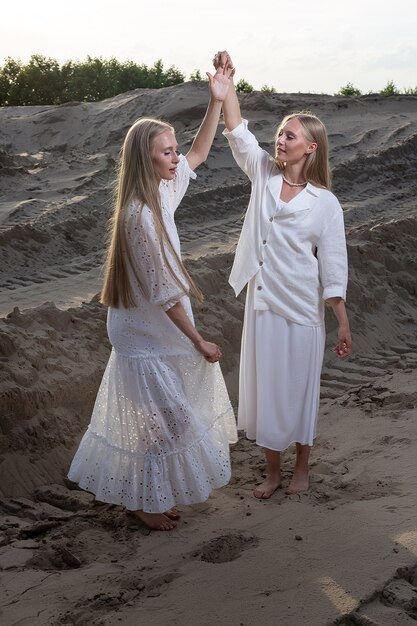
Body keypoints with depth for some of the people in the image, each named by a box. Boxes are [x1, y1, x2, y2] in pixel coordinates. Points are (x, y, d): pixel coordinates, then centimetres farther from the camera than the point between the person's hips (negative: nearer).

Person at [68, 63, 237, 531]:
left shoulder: (158, 193, -2)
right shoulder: (140, 216, -28)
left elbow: (197, 156, 13)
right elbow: (163, 292, -25)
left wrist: (217, 101, 2)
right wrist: (199, 342, -18)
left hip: (154, 330, 9)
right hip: (148, 337, -9)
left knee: (156, 417, 22)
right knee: (159, 419, 6)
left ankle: (148, 495, 40)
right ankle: (143, 502, 26)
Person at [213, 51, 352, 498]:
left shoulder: (325, 202, -9)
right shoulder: (264, 174, 1)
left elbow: (333, 269, -8)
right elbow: (237, 130, -5)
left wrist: (344, 325, -8)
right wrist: (226, 82, -15)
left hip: (301, 310, -3)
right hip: (261, 303, 4)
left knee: (297, 388, 11)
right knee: (262, 387, 12)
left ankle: (301, 466, 34)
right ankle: (272, 469, 31)